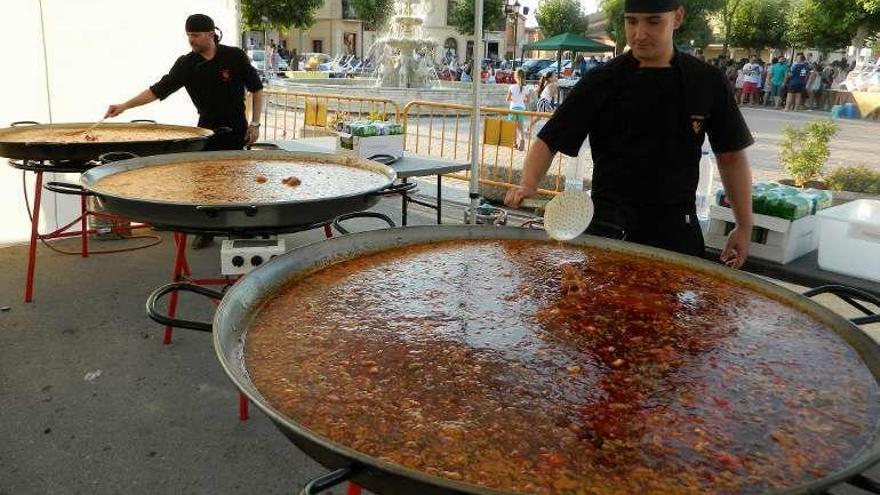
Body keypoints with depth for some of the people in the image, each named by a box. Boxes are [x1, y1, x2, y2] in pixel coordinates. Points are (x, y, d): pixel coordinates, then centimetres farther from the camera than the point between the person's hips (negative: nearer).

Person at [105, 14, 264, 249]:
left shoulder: (235, 57, -9)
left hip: (236, 130, -3)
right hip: (207, 130, 3)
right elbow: (158, 90, -5)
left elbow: (256, 89, -1)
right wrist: (125, 106, -14)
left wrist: (255, 123, -7)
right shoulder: (186, 64, -3)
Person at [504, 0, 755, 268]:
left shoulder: (708, 83, 0)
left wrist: (744, 227, 4)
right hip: (610, 227, -1)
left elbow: (731, 156, 6)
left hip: (677, 229, 2)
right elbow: (549, 141, -4)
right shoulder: (601, 82, -5)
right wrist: (528, 183, -23)